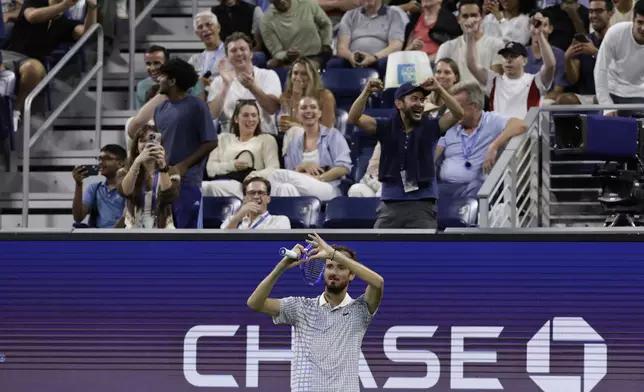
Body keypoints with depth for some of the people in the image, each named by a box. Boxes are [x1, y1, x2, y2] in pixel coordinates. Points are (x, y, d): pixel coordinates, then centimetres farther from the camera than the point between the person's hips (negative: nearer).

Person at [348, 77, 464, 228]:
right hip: (390, 204, 2)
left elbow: (458, 114, -11)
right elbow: (354, 118, -6)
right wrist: (366, 92, -21)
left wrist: (439, 90, -23)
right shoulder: (386, 127, 4)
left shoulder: (430, 127, 2)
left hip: (422, 205, -2)